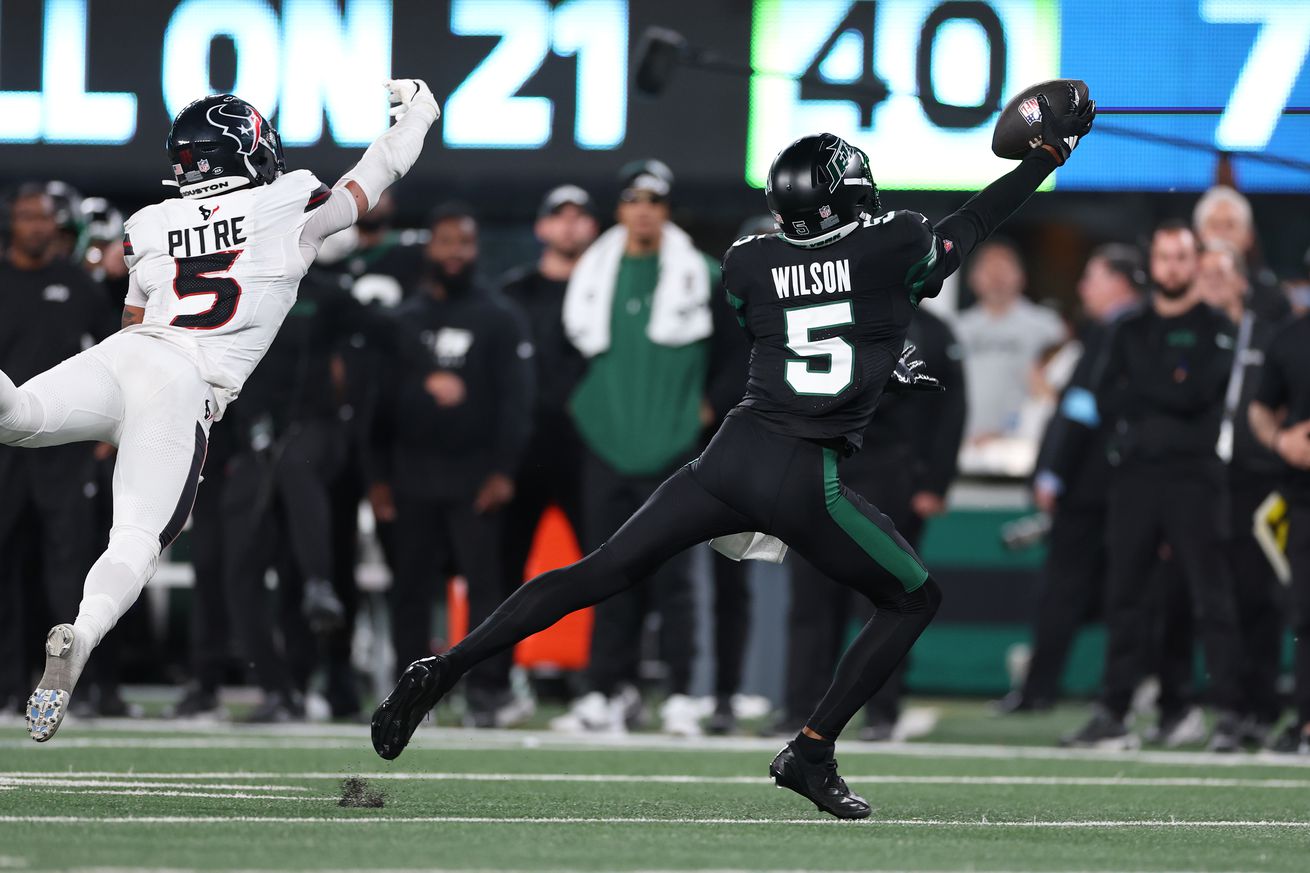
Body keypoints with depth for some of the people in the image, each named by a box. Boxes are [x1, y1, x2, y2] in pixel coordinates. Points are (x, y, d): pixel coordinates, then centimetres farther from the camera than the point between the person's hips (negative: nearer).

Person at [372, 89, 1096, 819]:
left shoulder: (749, 264, 11)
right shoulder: (894, 247, 1)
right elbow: (973, 225, 19)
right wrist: (1053, 149, 33)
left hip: (731, 455, 4)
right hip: (805, 481, -4)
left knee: (598, 576, 11)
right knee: (916, 601, 15)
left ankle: (444, 670, 2)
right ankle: (812, 752, 7)